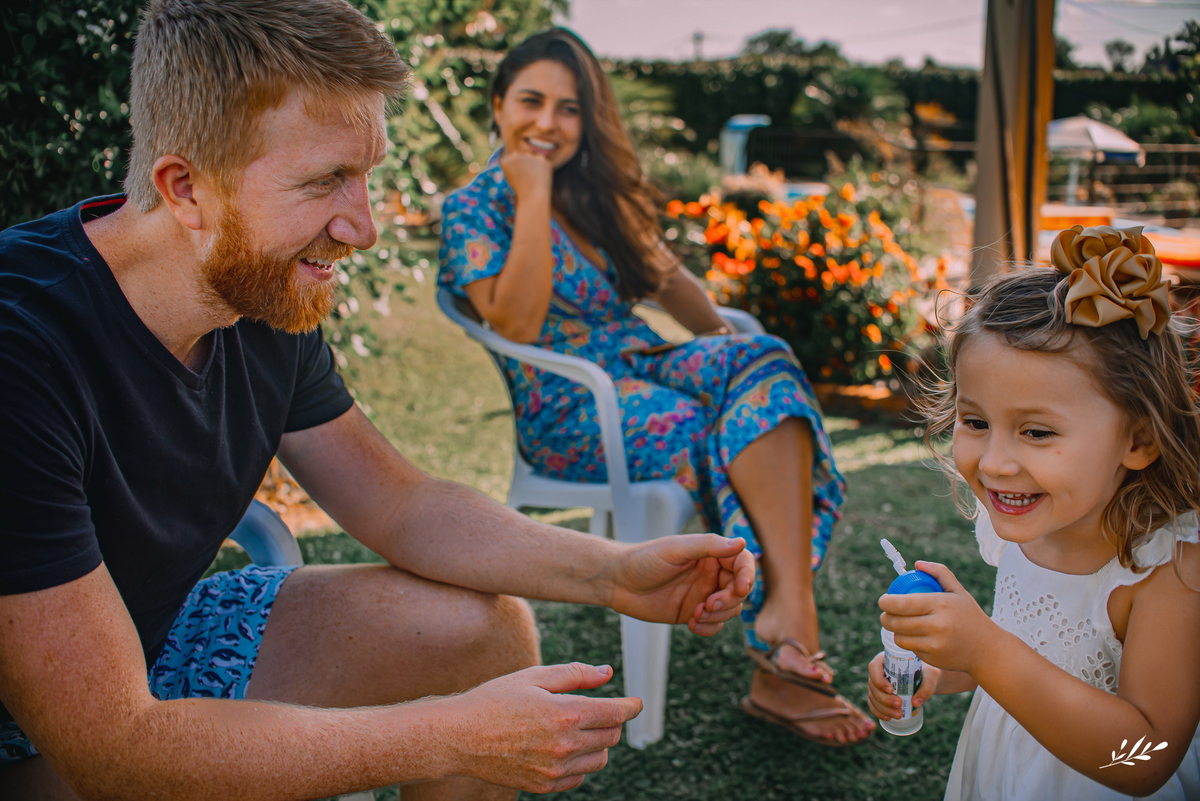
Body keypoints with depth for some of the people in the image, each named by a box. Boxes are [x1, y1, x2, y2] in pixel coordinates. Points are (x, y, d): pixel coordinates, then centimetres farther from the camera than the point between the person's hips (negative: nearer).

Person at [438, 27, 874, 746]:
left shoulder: (601, 193, 17)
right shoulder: (474, 208, -2)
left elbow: (667, 276, 20)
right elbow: (518, 324, -16)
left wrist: (732, 344, 6)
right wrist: (533, 196, -15)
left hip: (645, 364, 5)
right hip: (565, 403, -5)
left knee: (763, 362, -26)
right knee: (713, 437, -29)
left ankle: (789, 608, -37)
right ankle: (786, 654, -25)